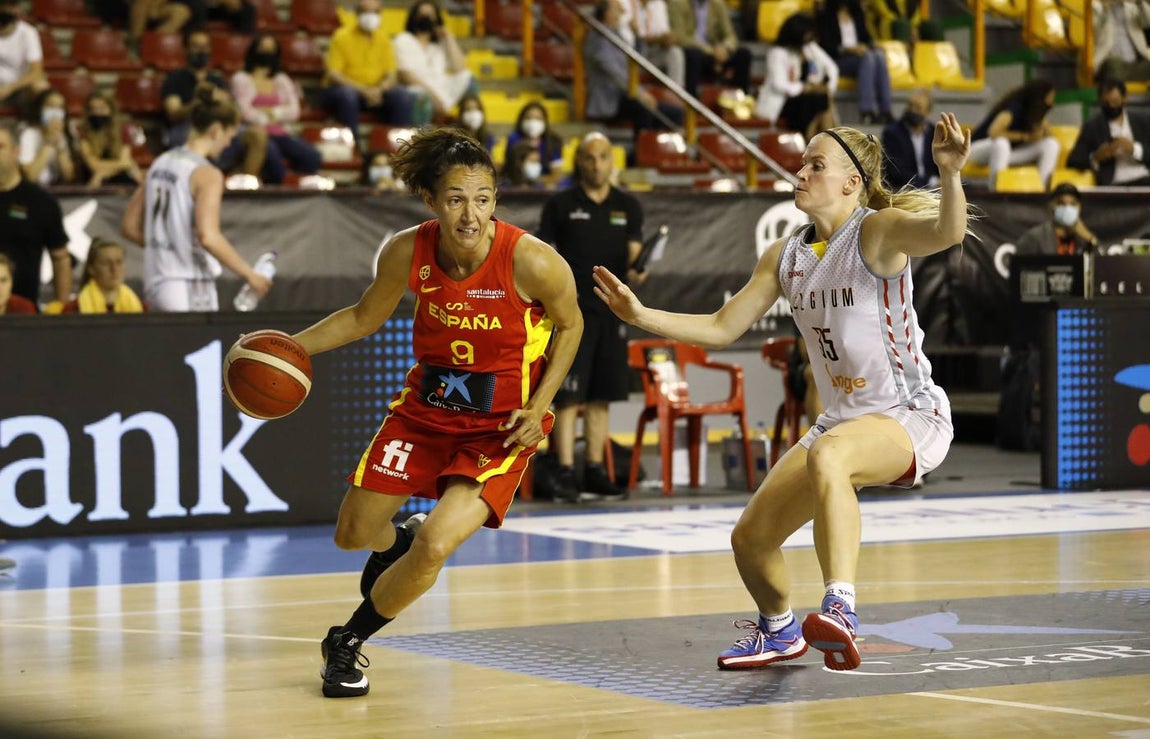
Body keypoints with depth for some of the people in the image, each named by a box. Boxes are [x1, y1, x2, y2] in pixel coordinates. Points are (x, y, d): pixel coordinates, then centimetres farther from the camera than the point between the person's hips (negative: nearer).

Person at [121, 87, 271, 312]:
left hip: (156, 283, 8)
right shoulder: (207, 174, -12)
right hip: (190, 290, -8)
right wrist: (249, 274, -16)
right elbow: (208, 236, -24)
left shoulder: (160, 164, 11)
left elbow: (130, 226, 14)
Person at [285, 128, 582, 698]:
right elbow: (365, 317, 3)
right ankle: (393, 550, 53)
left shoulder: (531, 261, -26)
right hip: (425, 408, 4)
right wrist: (290, 347, -8)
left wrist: (537, 407, -14)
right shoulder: (406, 252, -17)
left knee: (435, 546, -20)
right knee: (353, 534, 14)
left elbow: (569, 326, -6)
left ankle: (347, 644, 5)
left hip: (500, 426, -4)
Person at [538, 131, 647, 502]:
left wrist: (635, 270, -17)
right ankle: (566, 472, -8)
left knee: (601, 396, 8)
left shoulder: (628, 206, 10)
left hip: (612, 311, 4)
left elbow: (633, 253, 6)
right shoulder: (559, 204, 2)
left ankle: (595, 472, 14)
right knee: (568, 395, -8)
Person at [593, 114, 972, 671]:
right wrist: (642, 316, -1)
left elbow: (947, 232, -34)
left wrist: (949, 172, -54)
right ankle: (780, 631, 41)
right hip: (842, 420, 8)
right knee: (750, 539, 8)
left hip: (911, 416, -8)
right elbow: (722, 328, 10)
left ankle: (840, 611, -53)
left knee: (827, 455, -41)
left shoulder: (878, 231, -14)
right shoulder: (785, 256, 7)